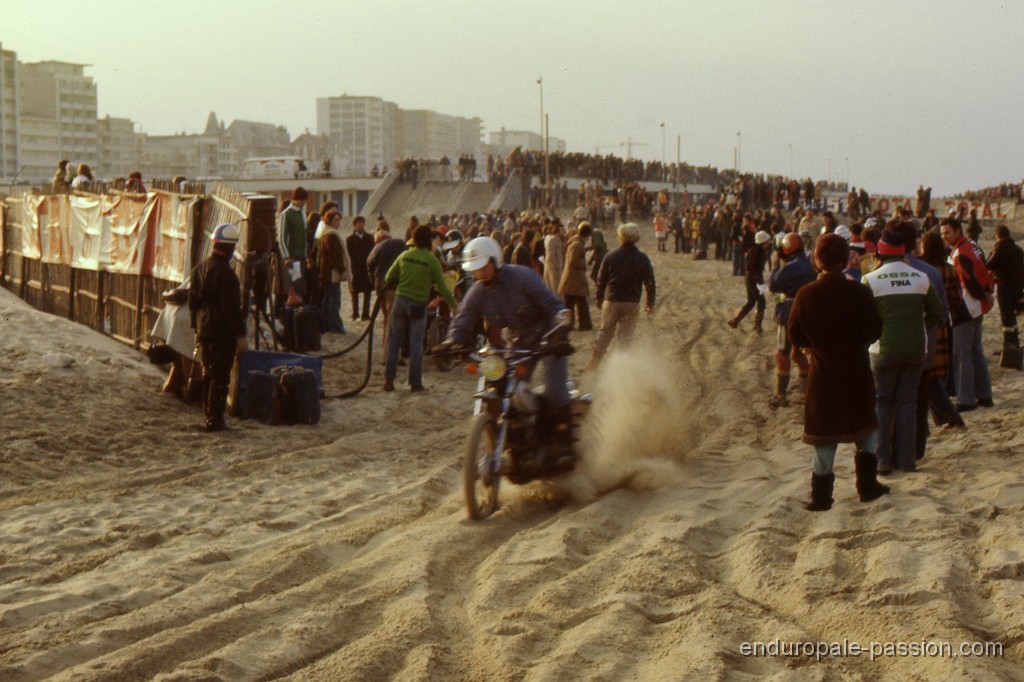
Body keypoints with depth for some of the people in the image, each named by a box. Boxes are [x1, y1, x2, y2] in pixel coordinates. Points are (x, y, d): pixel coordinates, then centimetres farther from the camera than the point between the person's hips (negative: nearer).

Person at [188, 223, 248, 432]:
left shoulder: (200, 268, 10)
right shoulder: (225, 272, -17)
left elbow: (192, 300, 17)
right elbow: (231, 307, -19)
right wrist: (241, 334, -15)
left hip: (204, 330, 8)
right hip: (222, 332, -8)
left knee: (208, 373, 16)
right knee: (220, 375, -5)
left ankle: (208, 414, 23)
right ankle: (215, 419, -5)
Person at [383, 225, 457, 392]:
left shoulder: (404, 256, 1)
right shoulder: (432, 261, -9)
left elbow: (388, 278, 9)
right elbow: (441, 287, -7)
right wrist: (453, 304, 7)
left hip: (400, 301, 3)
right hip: (418, 304, -3)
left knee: (395, 340, 9)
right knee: (416, 344, 4)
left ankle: (389, 379, 9)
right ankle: (415, 383, 7)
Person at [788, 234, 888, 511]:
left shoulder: (805, 295, -7)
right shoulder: (859, 292, -10)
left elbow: (796, 336, 0)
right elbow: (873, 331, -7)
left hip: (822, 373, 1)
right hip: (856, 372, -1)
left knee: (824, 435, 7)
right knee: (866, 428, 19)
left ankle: (821, 496, 8)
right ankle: (867, 485, 18)